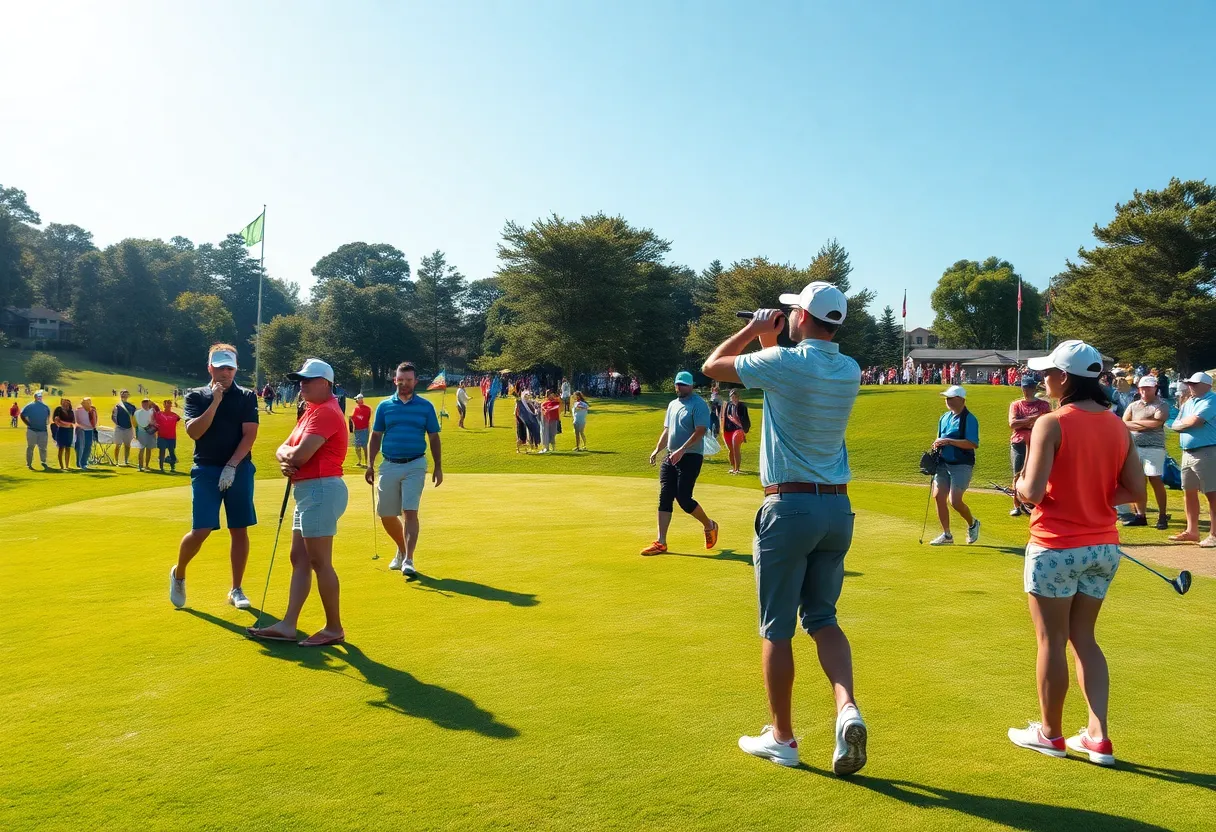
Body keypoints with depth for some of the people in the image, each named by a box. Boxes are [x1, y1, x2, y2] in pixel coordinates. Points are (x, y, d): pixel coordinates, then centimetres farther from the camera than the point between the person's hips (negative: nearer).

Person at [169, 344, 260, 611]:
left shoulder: (247, 397, 4)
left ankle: (236, 590, 15)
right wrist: (215, 402, -15)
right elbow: (193, 432, -10)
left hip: (239, 469, 1)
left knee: (239, 530, 3)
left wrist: (231, 466, -13)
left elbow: (250, 434, -5)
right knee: (201, 530, -7)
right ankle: (178, 574, 22)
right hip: (206, 469, -1)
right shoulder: (196, 396, 5)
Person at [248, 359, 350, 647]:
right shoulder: (311, 412, 19)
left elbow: (301, 454, -23)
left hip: (321, 490, -11)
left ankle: (334, 628, 6)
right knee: (299, 559, 11)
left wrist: (289, 454, 0)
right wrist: (285, 458, -10)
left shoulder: (326, 412, -14)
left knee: (319, 562, -4)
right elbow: (284, 449, 14)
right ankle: (288, 625, 16)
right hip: (307, 491, 11)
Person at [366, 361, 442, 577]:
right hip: (389, 466, 3)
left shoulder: (426, 406, 3)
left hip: (415, 465, -2)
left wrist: (438, 467, 2)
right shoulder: (384, 406, 6)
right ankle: (401, 550, 31)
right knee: (386, 515, 8)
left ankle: (408, 560, -7)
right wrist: (370, 465, 3)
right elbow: (376, 437, 10)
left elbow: (434, 438, 6)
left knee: (410, 512, -11)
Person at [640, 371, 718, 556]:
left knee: (684, 499, -10)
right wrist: (657, 450, 13)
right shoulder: (672, 404, 16)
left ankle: (709, 526, 17)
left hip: (691, 457, -8)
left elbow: (700, 431, -19)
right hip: (671, 458, 8)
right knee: (665, 498, 1)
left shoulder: (698, 405, -10)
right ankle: (661, 542, 4)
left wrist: (681, 450, -26)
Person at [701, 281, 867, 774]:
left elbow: (713, 366, 1)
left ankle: (781, 738, 17)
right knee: (822, 617, 17)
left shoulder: (783, 362, -12)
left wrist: (754, 330, 13)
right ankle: (847, 710, -3)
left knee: (777, 628, 6)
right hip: (838, 508, 6)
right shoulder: (850, 371, 6)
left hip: (789, 507, -6)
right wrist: (771, 343, 27)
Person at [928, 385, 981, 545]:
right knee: (938, 496, 1)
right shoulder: (944, 418, 12)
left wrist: (949, 441, -22)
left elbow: (973, 444, -19)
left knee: (955, 501, -11)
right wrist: (937, 445, 1)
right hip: (943, 463, 7)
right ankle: (946, 535, 13)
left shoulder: (969, 419, -11)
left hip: (962, 465, -7)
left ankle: (972, 524, 20)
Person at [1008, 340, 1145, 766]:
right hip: (1104, 547, 6)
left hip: (1056, 547, -6)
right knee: (1084, 638, 17)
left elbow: (1032, 492, -21)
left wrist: (1019, 485, 0)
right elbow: (1135, 491, 4)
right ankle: (1098, 737, 16)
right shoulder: (1117, 424, 3)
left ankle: (1050, 733, 22)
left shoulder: (1052, 424, -16)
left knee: (1052, 640, 8)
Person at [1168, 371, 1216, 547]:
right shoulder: (1188, 403, 16)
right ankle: (1192, 531, 21)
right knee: (1189, 492, 12)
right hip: (1188, 452, 9)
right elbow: (1175, 426, 14)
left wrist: (1182, 423, 0)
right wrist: (1188, 423, -6)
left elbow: (1194, 421, -21)